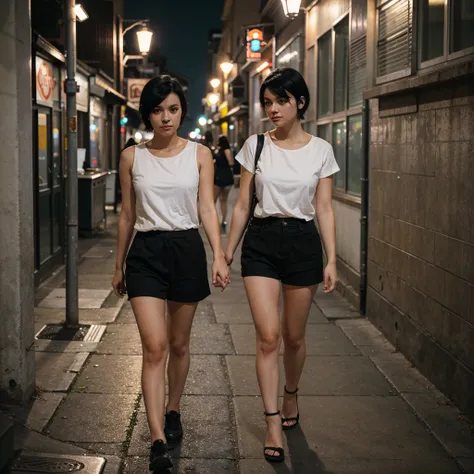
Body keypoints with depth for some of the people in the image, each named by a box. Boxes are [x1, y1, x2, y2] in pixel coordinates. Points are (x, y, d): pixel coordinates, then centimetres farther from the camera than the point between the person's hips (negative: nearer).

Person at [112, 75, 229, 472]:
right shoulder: (132, 157, 4)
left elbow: (207, 208, -3)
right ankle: (158, 440, -11)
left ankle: (173, 411, 36)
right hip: (146, 250, 0)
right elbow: (127, 215, 10)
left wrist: (219, 256, -16)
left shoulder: (199, 154, 3)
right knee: (154, 346, -11)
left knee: (178, 344, 12)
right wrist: (119, 266, 14)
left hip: (187, 249, 1)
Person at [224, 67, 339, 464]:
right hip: (261, 241, 0)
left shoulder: (320, 150, 1)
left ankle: (291, 396, 38)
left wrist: (331, 260, -5)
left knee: (294, 336, 11)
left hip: (303, 242, 0)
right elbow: (243, 205, 5)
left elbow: (325, 209, 2)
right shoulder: (255, 146, 2)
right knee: (268, 335, -9)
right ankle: (274, 424, -2)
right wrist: (227, 253, 5)